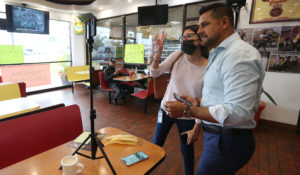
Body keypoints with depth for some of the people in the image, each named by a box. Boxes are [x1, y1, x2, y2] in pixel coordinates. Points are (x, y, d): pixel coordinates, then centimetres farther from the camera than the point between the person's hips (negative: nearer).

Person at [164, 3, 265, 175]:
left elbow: (238, 113, -28)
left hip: (228, 141, -9)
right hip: (217, 135, 10)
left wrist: (187, 110, -24)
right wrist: (198, 102, 8)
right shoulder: (221, 53, 13)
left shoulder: (240, 54, -20)